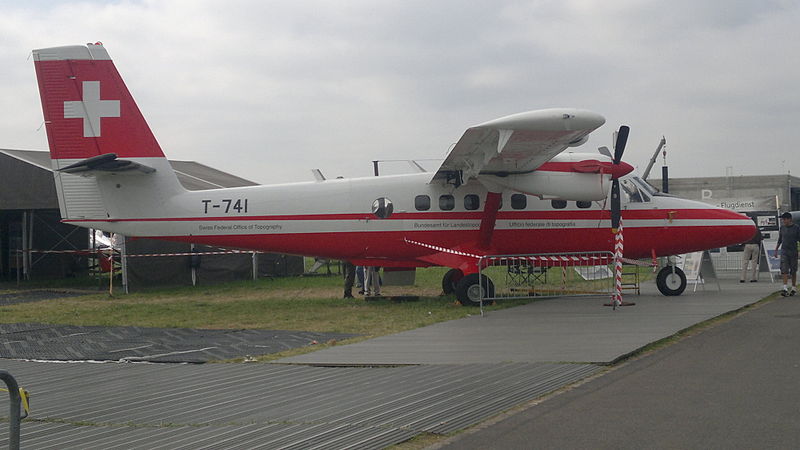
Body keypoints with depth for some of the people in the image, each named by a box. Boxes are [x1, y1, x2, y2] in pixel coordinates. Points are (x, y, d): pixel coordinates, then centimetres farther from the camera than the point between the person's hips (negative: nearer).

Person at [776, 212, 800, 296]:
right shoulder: (782, 228, 7)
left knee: (793, 271, 6)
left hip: (793, 251, -2)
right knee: (784, 270, -11)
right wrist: (776, 249, 14)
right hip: (784, 251, 2)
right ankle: (785, 288, -17)